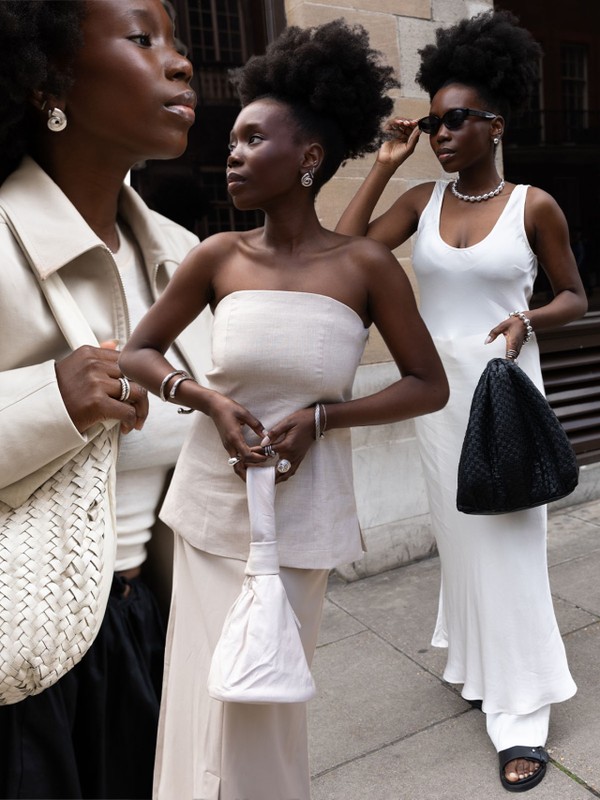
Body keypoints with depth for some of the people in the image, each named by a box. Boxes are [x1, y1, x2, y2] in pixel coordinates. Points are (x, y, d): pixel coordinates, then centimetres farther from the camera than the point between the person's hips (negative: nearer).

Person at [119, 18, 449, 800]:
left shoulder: (366, 264, -9)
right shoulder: (220, 256, -4)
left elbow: (430, 385, -3)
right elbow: (138, 351, 5)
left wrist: (322, 416, -15)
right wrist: (209, 400, -13)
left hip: (303, 510, -1)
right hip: (213, 501, 2)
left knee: (268, 696, 16)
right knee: (213, 694, 15)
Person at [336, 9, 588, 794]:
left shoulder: (533, 205, -4)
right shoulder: (422, 200, 4)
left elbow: (574, 296, 4)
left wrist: (527, 319, -16)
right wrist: (385, 164, -6)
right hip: (436, 385, 4)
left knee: (507, 538, 1)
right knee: (458, 529, 14)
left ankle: (521, 713, 15)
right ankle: (480, 661, 35)